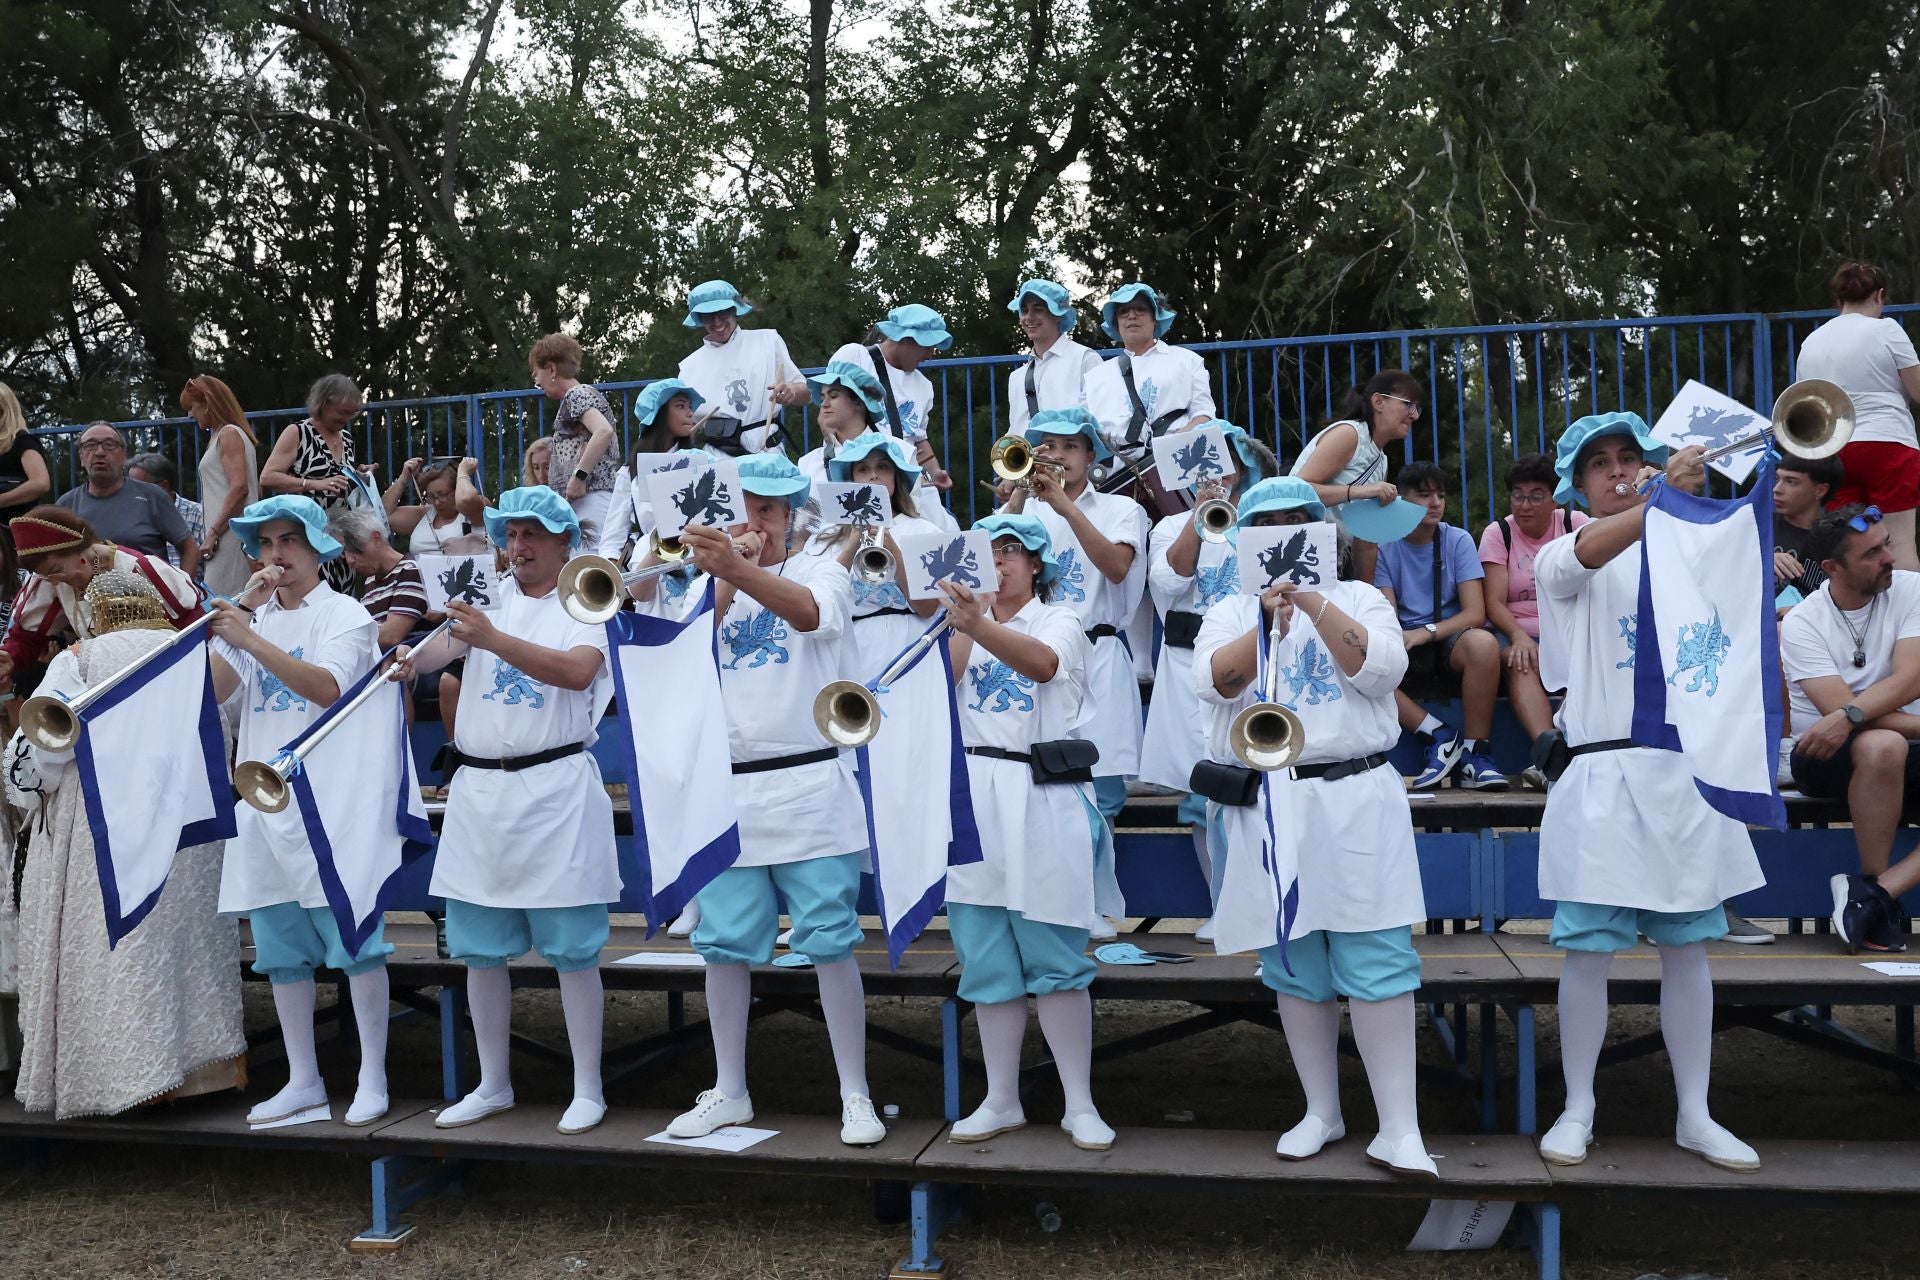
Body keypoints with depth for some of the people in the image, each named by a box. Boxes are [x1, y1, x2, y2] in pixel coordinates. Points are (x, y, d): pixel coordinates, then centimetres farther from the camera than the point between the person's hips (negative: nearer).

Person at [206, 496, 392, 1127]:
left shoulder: (344, 614, -1)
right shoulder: (255, 620, 16)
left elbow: (327, 687, -19)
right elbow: (213, 691, 4)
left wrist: (249, 639, -24)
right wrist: (225, 632, -6)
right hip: (261, 798, 6)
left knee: (355, 943, -6)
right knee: (281, 950, 9)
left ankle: (372, 1079, 2)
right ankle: (303, 1081, 19)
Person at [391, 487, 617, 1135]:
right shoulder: (489, 596, 11)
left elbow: (577, 671, -20)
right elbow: (448, 641, -6)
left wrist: (493, 638, -30)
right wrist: (414, 656, -28)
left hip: (554, 788, -4)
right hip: (478, 790, 5)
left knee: (571, 948, -1)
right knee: (479, 947, 11)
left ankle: (587, 1089, 11)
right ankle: (492, 1085, 25)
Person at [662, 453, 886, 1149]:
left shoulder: (822, 570, 2)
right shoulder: (710, 583, 13)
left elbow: (809, 612, -23)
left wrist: (738, 568, -40)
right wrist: (724, 580, -11)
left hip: (809, 787, -4)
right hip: (727, 789, 4)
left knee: (830, 944, -3)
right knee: (724, 945, 8)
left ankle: (855, 1095, 7)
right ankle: (729, 1091, 22)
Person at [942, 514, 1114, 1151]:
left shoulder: (1059, 622, 1)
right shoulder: (968, 622, 15)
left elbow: (1042, 663, -24)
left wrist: (977, 623, -39)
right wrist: (962, 622, -11)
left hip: (1039, 799, -4)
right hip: (973, 795, 4)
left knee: (1054, 960, -4)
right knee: (986, 961, 7)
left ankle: (1080, 1104, 7)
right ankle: (1001, 1100, 18)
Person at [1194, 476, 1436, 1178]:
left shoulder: (1358, 598, 11)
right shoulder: (1230, 611, 13)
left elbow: (1381, 668, -8)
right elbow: (1213, 680, -6)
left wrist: (1314, 603, -16)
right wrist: (1269, 620, -20)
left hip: (1354, 801, -2)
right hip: (1263, 807, 2)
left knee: (1376, 964, -7)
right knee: (1294, 968, 7)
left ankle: (1399, 1129, -3)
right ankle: (1321, 1112, 21)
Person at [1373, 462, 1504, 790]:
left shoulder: (1458, 540, 0)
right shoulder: (1385, 546, 2)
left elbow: (1475, 613, -8)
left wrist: (1425, 633, -22)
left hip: (1451, 640, -1)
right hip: (1404, 645, 1)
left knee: (1483, 643, -36)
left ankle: (1475, 753, -25)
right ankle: (1438, 734, -23)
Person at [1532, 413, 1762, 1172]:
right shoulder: (1560, 559, 1)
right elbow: (1589, 553, -23)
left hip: (1683, 771, 3)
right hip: (1602, 776, -3)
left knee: (1687, 949, 8)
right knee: (1588, 951, -1)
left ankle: (1695, 1114, 19)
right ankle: (1578, 1109, 14)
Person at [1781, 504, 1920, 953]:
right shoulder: (1800, 624, -8)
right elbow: (1838, 708, -17)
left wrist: (1848, 717, -31)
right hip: (1827, 759, -3)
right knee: (1882, 747, -38)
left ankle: (1873, 892, -26)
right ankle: (1880, 896, -19)